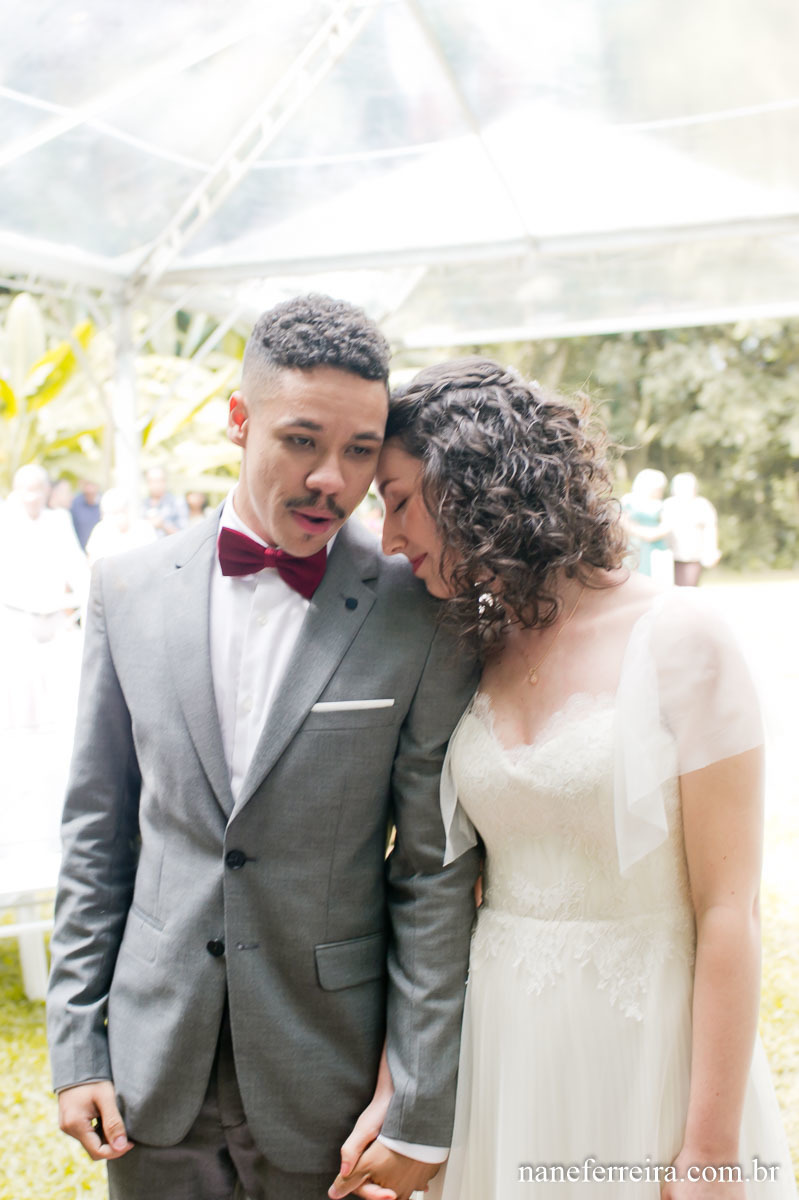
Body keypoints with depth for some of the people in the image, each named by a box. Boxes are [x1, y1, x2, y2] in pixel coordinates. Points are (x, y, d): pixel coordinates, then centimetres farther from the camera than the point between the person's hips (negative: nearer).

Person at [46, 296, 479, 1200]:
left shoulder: (421, 618, -11)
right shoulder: (129, 589, -2)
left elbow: (436, 873, -9)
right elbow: (97, 830, 3)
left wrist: (421, 1118, -7)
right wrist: (75, 1046, 2)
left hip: (326, 1073, -2)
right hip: (153, 1063, 2)